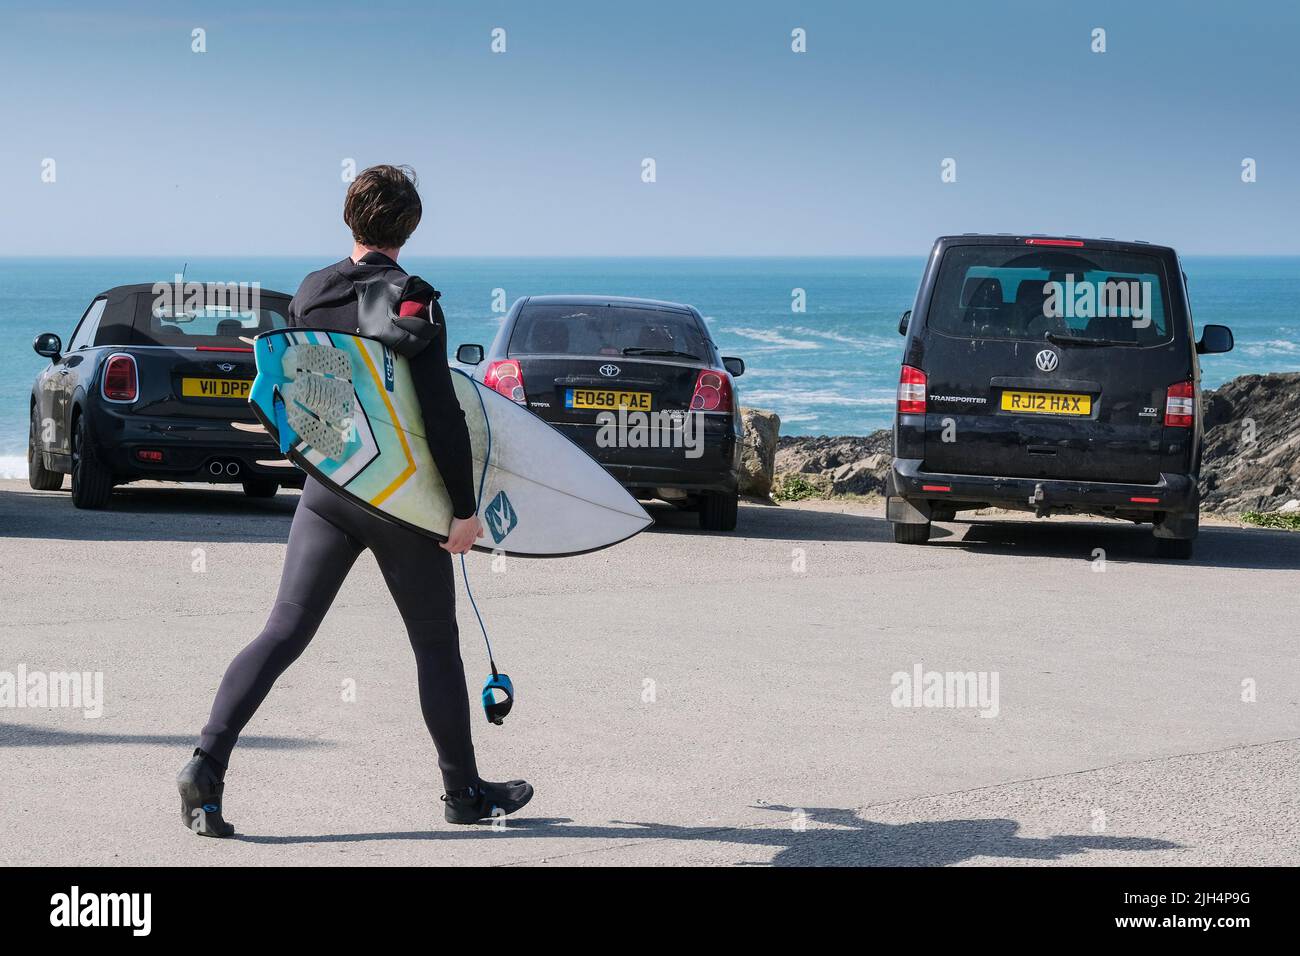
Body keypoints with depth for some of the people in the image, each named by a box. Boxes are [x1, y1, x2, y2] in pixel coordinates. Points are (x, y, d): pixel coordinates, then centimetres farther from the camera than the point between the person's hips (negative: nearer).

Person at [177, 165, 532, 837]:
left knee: (283, 632, 1)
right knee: (436, 645, 10)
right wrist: (464, 508, -11)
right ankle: (464, 792, 19)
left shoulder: (309, 295, 4)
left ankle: (207, 763, -14)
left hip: (327, 490, 4)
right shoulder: (413, 300, -12)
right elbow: (441, 413, -16)